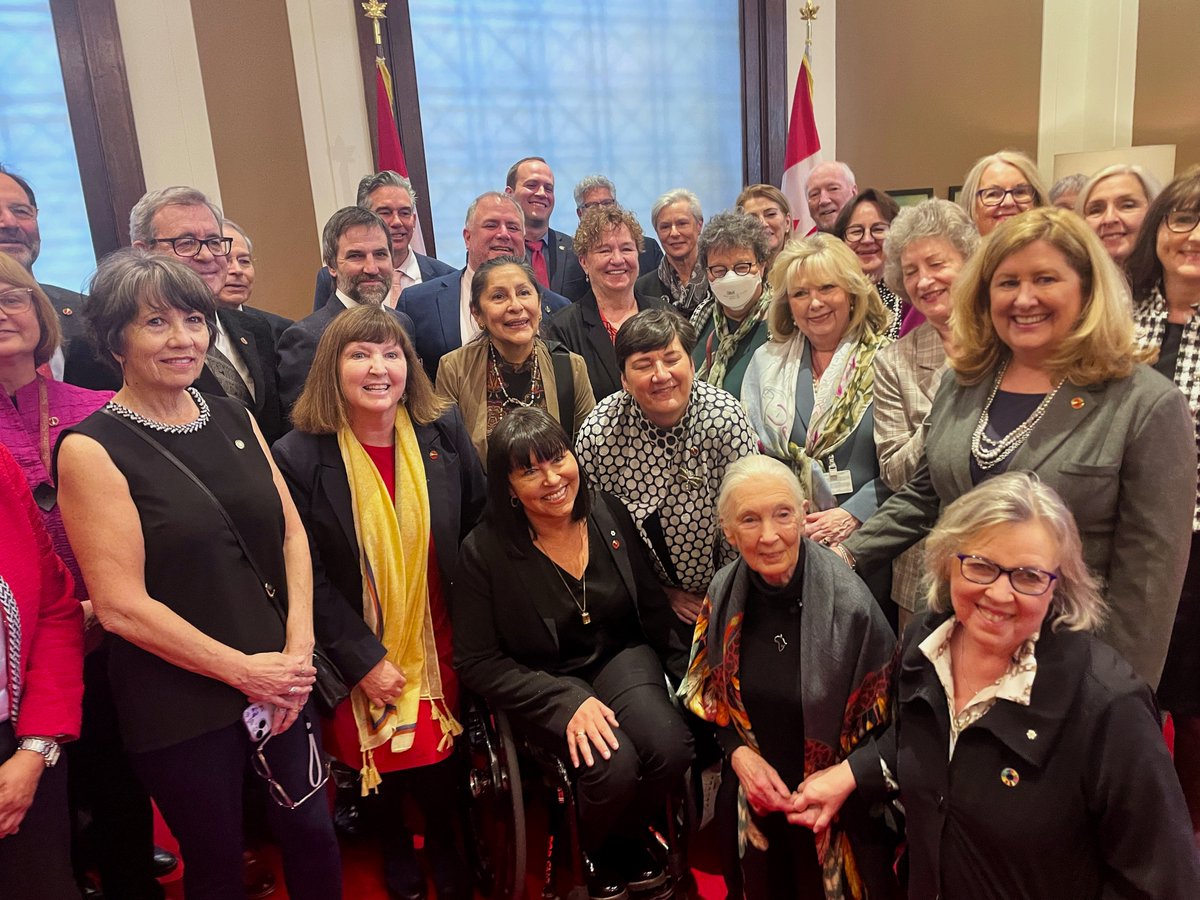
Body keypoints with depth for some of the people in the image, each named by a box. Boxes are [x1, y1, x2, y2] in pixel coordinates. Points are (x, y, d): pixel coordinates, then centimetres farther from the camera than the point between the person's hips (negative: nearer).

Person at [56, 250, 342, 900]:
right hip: (180, 705, -4)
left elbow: (292, 533, 5)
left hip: (278, 681, 4)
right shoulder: (91, 449, -11)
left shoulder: (234, 420, 5)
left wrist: (297, 651, -6)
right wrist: (243, 670, -13)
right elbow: (121, 606, -15)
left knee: (311, 834, 16)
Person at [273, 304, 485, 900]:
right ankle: (395, 846, 43)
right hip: (360, 658, -2)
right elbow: (307, 578, -11)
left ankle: (443, 844, 41)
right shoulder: (297, 458, -14)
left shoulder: (444, 432, -6)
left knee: (443, 764, 6)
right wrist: (364, 661, -13)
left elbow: (479, 530, 3)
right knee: (385, 762, 7)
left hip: (439, 645, 2)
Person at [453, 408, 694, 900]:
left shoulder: (609, 513, -4)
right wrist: (568, 701, -20)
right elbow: (477, 662, -11)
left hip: (621, 658, 4)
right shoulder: (486, 550, -15)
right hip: (544, 683, -3)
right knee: (615, 766, -28)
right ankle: (595, 852, 10)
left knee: (671, 748, -24)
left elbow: (652, 607, 7)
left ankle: (630, 836, 12)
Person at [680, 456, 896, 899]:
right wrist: (739, 754, -12)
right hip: (754, 802, 4)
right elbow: (707, 691, 2)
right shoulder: (724, 593, -11)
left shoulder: (849, 603, -24)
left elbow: (886, 719, -13)